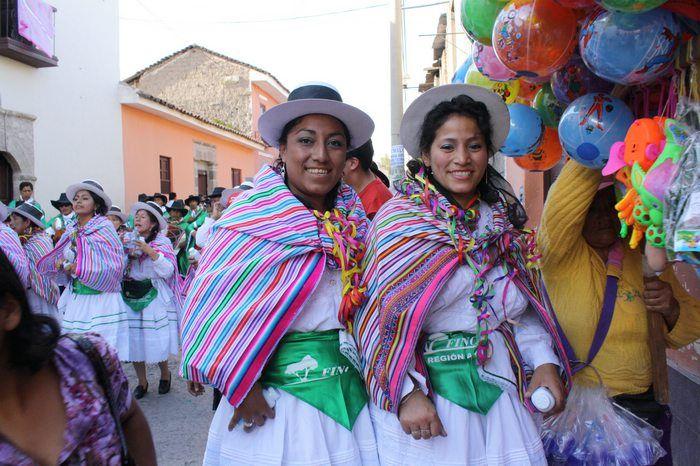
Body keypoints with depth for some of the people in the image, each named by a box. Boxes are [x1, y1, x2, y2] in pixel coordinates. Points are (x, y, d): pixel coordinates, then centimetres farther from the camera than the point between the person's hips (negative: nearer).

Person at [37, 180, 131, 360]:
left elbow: (114, 264, -14)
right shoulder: (71, 231, 12)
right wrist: (60, 263, -5)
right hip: (75, 298, 6)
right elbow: (56, 259, 19)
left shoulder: (104, 227, -6)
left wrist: (78, 268, -14)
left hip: (100, 299, -6)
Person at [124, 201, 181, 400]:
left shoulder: (162, 242, -2)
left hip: (154, 297, -4)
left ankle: (165, 374, 23)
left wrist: (149, 251, -20)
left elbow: (168, 271, -14)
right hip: (130, 296, 4)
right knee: (133, 339, 5)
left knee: (155, 340, -3)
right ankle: (142, 382, 21)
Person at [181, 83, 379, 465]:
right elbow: (213, 308, -11)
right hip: (275, 399, -4)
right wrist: (240, 388, -11)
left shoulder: (354, 221, 3)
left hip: (351, 397, 5)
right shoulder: (251, 219, -12)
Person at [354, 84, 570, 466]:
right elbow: (381, 313, -12)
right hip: (426, 391, -5)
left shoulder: (503, 222, 8)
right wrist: (405, 392, -18)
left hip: (500, 389, 5)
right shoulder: (398, 219, -8)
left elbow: (524, 308, 14)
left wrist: (544, 361, 0)